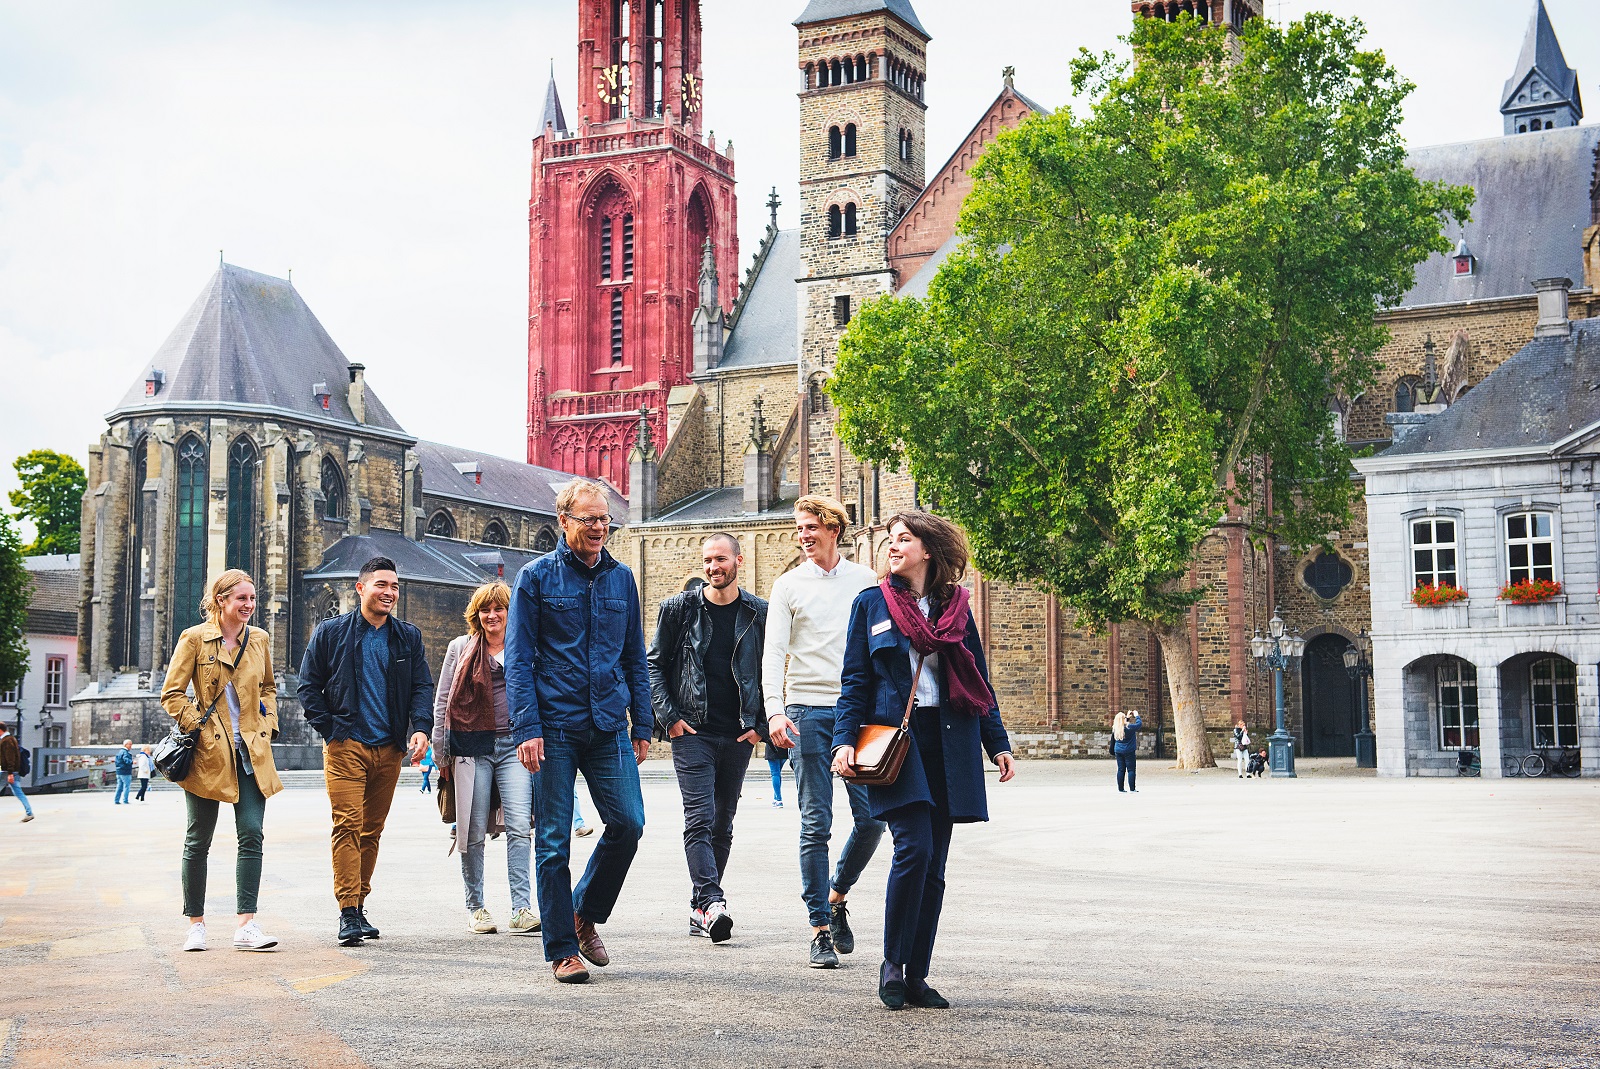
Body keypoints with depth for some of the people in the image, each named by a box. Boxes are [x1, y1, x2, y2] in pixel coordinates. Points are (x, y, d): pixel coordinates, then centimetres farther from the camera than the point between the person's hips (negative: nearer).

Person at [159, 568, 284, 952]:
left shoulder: (260, 639, 10)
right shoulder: (194, 639, -3)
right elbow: (172, 694, -1)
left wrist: (268, 725, 8)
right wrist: (197, 728, -9)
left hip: (252, 751, 3)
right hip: (209, 751, -3)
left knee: (252, 835, -7)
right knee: (197, 841, 5)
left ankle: (246, 926, -6)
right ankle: (195, 924, 17)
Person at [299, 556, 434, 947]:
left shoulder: (409, 637, 11)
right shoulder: (331, 633, 3)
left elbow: (422, 686, 8)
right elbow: (309, 685, 5)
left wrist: (421, 728, -9)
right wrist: (329, 730, -4)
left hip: (390, 749, 3)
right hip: (346, 746, -3)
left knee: (372, 828, 8)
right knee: (348, 825, -11)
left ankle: (359, 904, 19)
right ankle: (348, 913, -10)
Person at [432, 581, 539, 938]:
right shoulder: (461, 648, 7)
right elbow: (442, 700, 8)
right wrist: (440, 749, 3)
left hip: (514, 745, 1)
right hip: (472, 746, 0)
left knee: (519, 826, -12)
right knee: (473, 831, 3)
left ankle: (521, 910, -13)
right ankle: (475, 907, 16)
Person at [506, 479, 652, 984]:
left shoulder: (621, 578, 12)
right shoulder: (536, 576, 1)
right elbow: (518, 658, -3)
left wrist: (642, 724, 10)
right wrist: (526, 729, -11)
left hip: (609, 727, 3)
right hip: (554, 728, -3)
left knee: (628, 824, -5)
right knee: (553, 842, 1)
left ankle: (585, 914, 20)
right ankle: (562, 950, 12)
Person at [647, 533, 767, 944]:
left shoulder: (759, 613, 4)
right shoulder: (679, 608, 1)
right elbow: (655, 664, 5)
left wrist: (759, 723, 0)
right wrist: (669, 717, -4)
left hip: (738, 736, 2)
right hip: (692, 732, -2)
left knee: (723, 822, 8)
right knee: (700, 817, -13)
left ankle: (700, 907, 18)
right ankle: (712, 902, -20)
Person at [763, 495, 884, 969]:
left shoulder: (866, 580, 9)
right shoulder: (789, 585, 5)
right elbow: (774, 653, -1)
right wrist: (775, 711, -14)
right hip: (808, 711, -1)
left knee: (873, 817, -2)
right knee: (816, 825, -2)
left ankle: (837, 896, 23)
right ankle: (820, 928, 5)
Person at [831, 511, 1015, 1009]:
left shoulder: (956, 608, 12)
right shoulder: (871, 604, 7)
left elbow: (978, 681, 15)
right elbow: (855, 681, 5)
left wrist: (997, 743, 9)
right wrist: (845, 740, -7)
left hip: (948, 744, 3)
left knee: (934, 865, 3)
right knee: (913, 847, -18)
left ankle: (916, 976, 12)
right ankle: (892, 965, -3)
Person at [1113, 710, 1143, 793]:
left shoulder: (1115, 729, 2)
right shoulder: (1129, 727, -16)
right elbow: (1139, 724, -3)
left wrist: (1127, 717, 28)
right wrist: (1137, 716, 12)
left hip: (1118, 751, 5)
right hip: (1129, 751, -5)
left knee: (1121, 770, 8)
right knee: (1131, 770, 0)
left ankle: (1120, 788, 9)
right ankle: (1132, 788, -2)